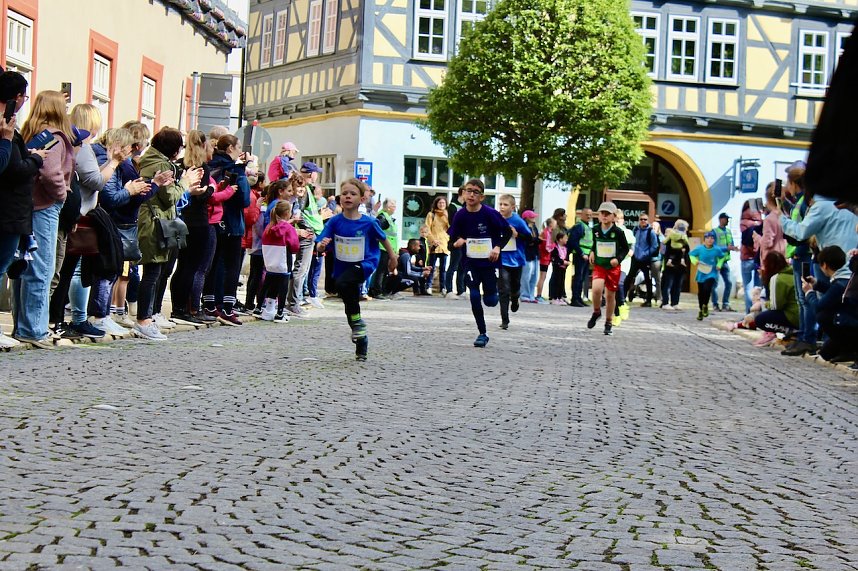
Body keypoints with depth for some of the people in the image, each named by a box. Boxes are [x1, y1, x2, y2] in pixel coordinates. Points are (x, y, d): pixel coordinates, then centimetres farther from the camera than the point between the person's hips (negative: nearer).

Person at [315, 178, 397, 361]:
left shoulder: (368, 222, -13)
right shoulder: (335, 222, -8)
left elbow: (382, 238, 5)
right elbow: (320, 246, -10)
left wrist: (392, 257, 17)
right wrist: (322, 244, -34)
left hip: (364, 265, -4)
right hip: (342, 268, 4)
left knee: (343, 283, -33)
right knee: (351, 298, 15)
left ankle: (357, 322, -14)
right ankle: (361, 340, 36)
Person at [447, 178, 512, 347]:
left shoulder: (490, 213, -14)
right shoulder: (460, 215, -6)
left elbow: (508, 231, -4)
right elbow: (453, 236, 6)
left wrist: (498, 247, -18)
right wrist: (458, 241, -17)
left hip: (489, 262, -2)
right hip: (471, 262, 2)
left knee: (490, 300, 1)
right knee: (474, 296, -9)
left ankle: (494, 293, 39)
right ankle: (482, 334, 4)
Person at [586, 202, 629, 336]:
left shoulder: (618, 232, -8)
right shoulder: (596, 230, 0)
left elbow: (625, 248, 1)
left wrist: (618, 258, -15)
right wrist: (592, 252, 0)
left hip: (613, 267, -1)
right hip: (598, 265, 1)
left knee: (610, 295, 8)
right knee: (596, 288, -24)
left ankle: (609, 323, 26)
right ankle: (596, 312, 5)